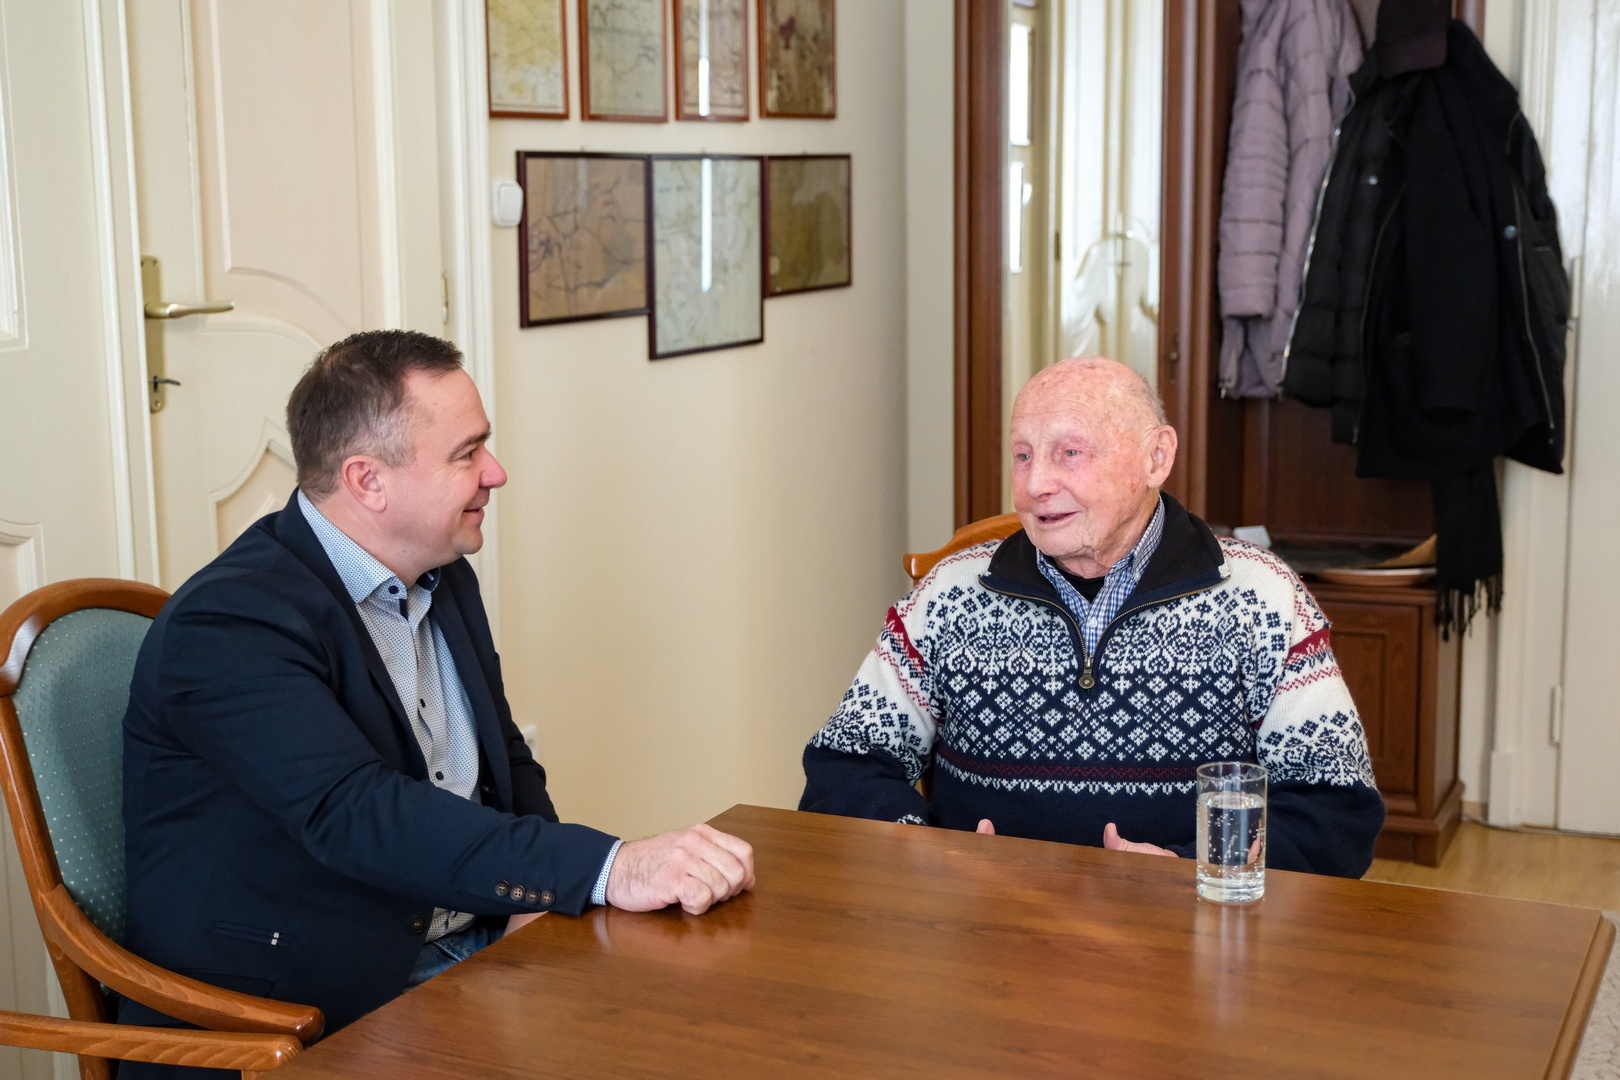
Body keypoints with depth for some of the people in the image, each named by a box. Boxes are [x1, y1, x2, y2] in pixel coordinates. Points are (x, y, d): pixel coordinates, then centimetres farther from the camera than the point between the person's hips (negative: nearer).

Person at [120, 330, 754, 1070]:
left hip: (476, 954, 8)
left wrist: (543, 900, -4)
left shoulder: (445, 581, 10)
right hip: (303, 1009, -8)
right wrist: (608, 870, -37)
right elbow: (354, 814, -30)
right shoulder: (228, 624, -17)